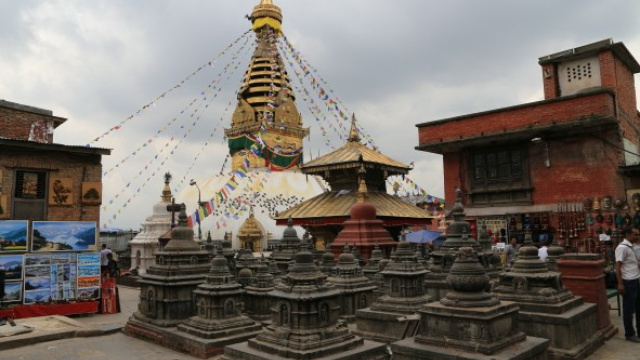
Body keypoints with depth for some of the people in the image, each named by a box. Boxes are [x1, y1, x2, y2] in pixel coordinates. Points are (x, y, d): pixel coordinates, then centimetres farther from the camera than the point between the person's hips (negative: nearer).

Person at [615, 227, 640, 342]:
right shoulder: (622, 247, -16)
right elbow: (618, 266, -18)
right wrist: (620, 284, -20)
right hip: (629, 282, -9)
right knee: (629, 309, 2)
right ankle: (629, 334, 12)